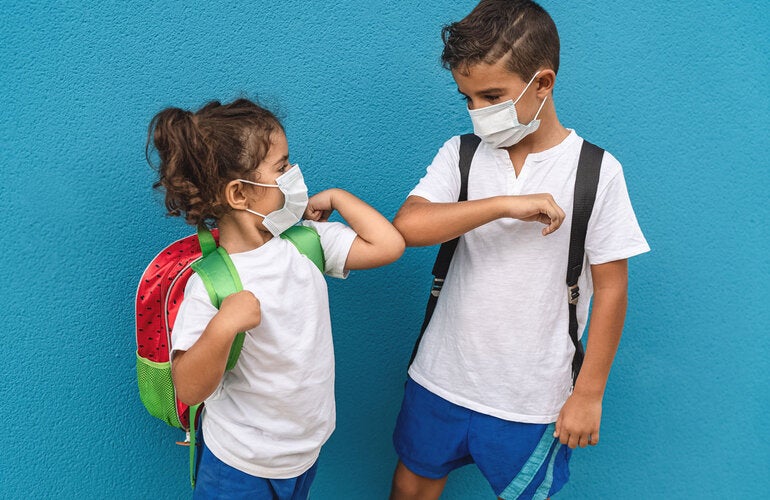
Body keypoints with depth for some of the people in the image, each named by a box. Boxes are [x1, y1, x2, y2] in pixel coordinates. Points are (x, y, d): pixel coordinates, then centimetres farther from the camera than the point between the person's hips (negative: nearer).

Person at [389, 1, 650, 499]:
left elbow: (610, 287, -7)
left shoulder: (597, 172, -11)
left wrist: (589, 393, -4)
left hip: (532, 396, -2)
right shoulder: (461, 155, -4)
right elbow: (407, 226, -20)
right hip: (442, 378, 3)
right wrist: (506, 205, -27)